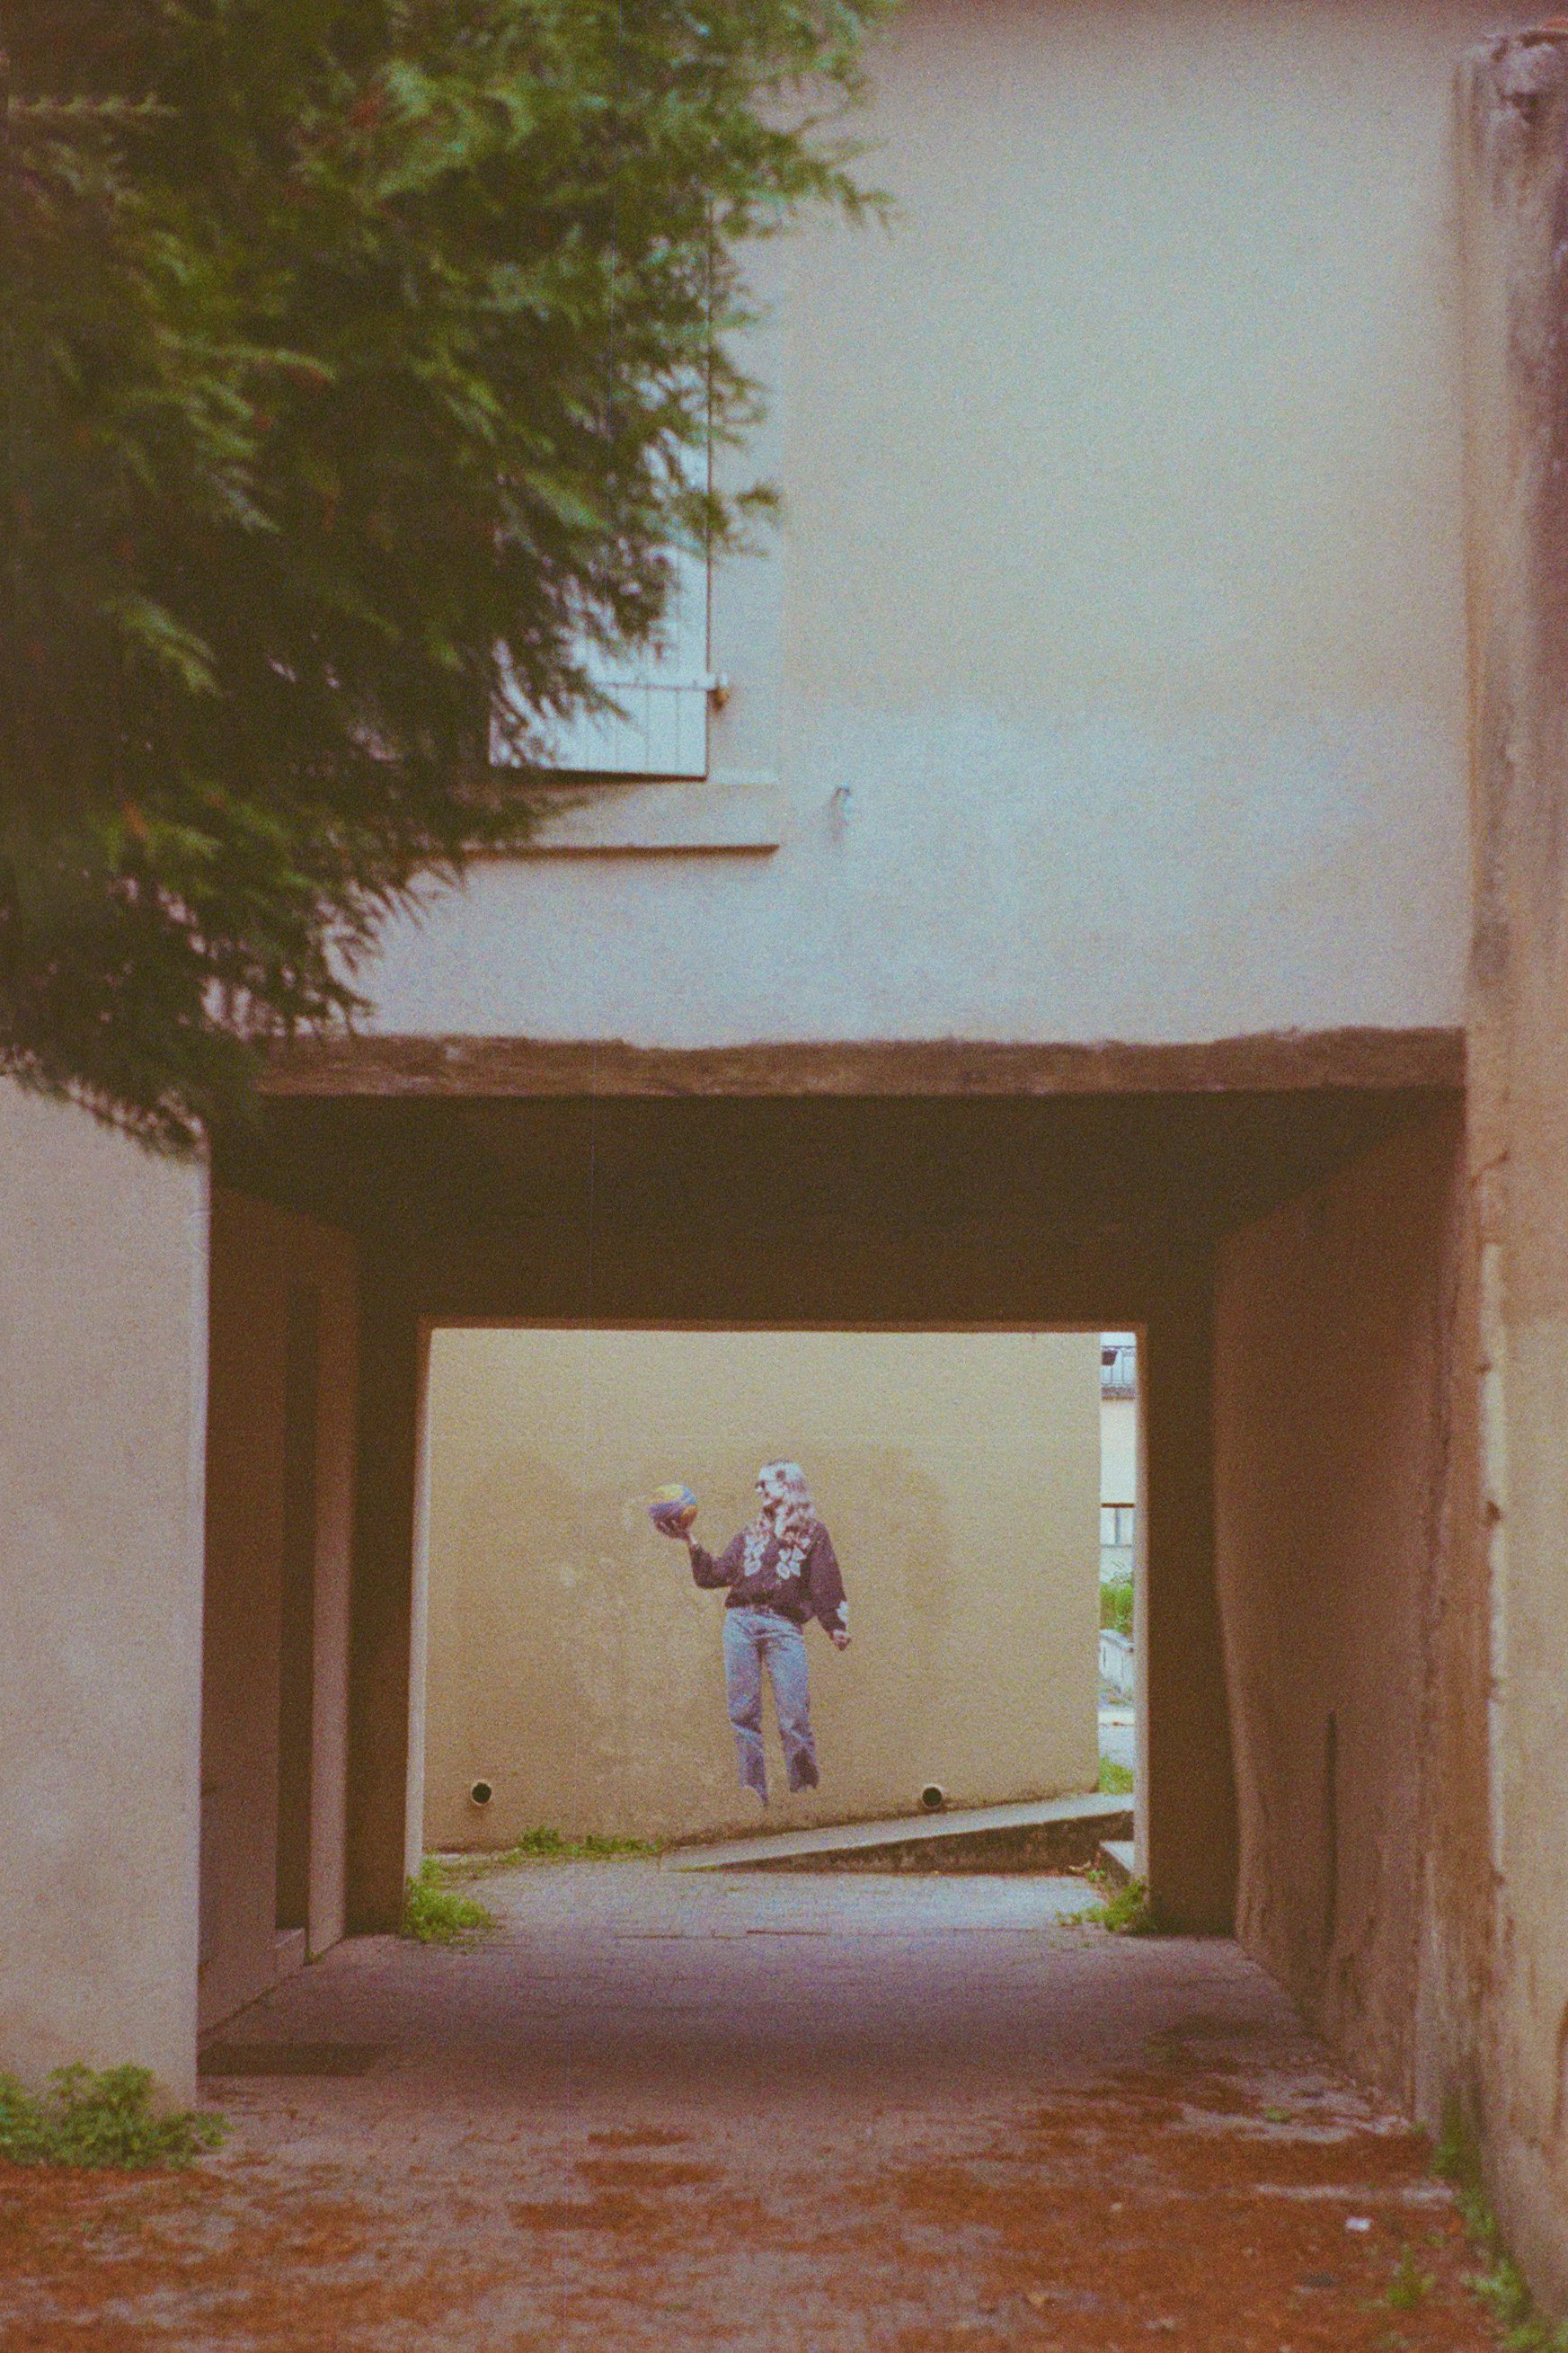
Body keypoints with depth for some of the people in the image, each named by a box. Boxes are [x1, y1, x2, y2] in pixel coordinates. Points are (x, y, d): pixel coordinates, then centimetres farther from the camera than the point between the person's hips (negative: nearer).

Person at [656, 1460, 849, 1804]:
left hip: (784, 1627, -4)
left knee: (794, 1713, -14)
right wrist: (691, 1542, 9)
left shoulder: (813, 1534, 16)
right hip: (741, 1623, 4)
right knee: (742, 1711, -5)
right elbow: (713, 1575, 19)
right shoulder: (749, 1536, 26)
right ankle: (752, 1791, -4)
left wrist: (836, 1627, -7)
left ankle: (806, 1788, -9)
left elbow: (825, 1585, 6)